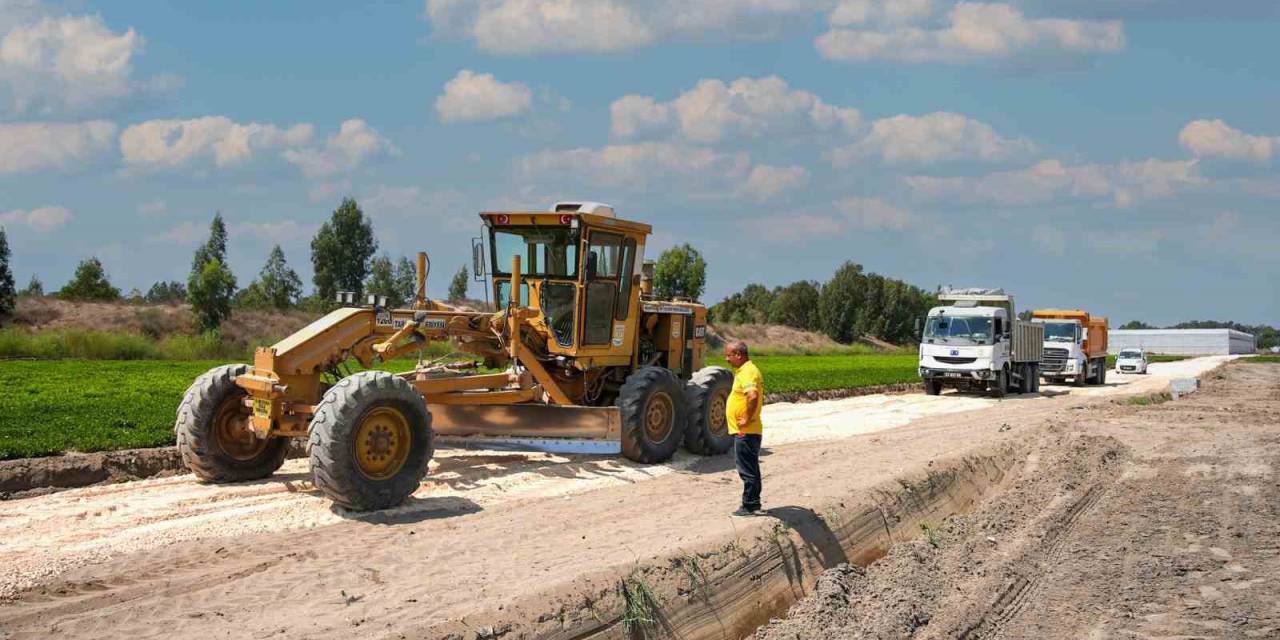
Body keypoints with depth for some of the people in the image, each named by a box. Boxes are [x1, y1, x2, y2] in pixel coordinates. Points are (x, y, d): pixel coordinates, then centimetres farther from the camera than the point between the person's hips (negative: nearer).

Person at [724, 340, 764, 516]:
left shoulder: (747, 372, -18)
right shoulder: (747, 370, 15)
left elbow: (753, 396, -35)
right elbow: (759, 397, 29)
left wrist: (748, 419, -25)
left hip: (746, 432, -11)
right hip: (748, 431, 11)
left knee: (748, 470, -4)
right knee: (751, 469, 17)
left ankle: (749, 506, 1)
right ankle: (753, 503, 25)